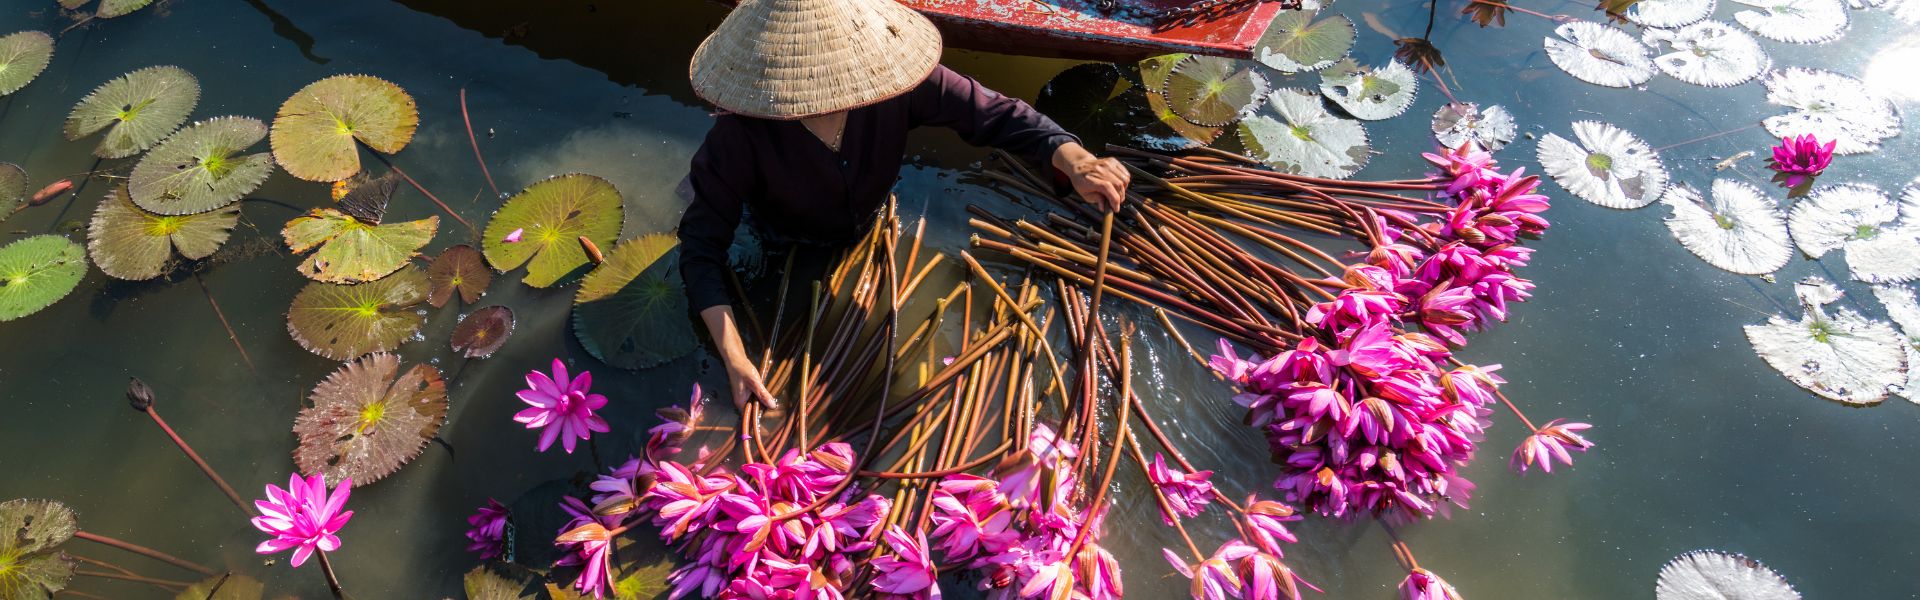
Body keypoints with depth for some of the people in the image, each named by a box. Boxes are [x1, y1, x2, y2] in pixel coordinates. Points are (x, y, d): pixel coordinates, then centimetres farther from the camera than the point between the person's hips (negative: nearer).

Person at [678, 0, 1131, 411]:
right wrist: (733, 357, -45)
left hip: (870, 227, 3)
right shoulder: (741, 136, -41)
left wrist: (1072, 158, -50)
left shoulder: (894, 77, -37)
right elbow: (702, 246, -34)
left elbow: (992, 113, -31)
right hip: (784, 253, -2)